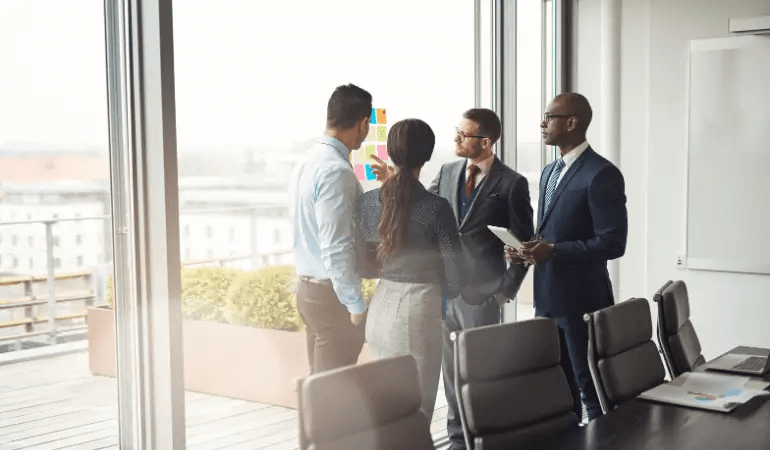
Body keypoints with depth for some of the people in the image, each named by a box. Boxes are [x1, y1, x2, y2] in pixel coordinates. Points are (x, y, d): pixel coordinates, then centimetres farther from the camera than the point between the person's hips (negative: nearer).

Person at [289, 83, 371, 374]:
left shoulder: (309, 161, 9)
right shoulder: (336, 171, -20)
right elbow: (336, 248, -23)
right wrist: (356, 304, -16)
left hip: (309, 286, 9)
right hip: (331, 294, -9)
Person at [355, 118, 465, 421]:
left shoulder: (368, 202, -2)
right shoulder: (436, 207, -15)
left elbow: (364, 267, 7)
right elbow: (455, 276, -11)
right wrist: (444, 291, 11)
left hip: (381, 306, 4)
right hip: (420, 308, -4)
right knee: (417, 405, 10)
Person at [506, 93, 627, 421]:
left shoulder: (601, 174, -13)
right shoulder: (549, 172, 15)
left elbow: (612, 243, -18)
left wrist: (553, 251, -23)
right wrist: (527, 249, 2)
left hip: (581, 299, -8)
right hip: (546, 298, 8)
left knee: (593, 391, 3)